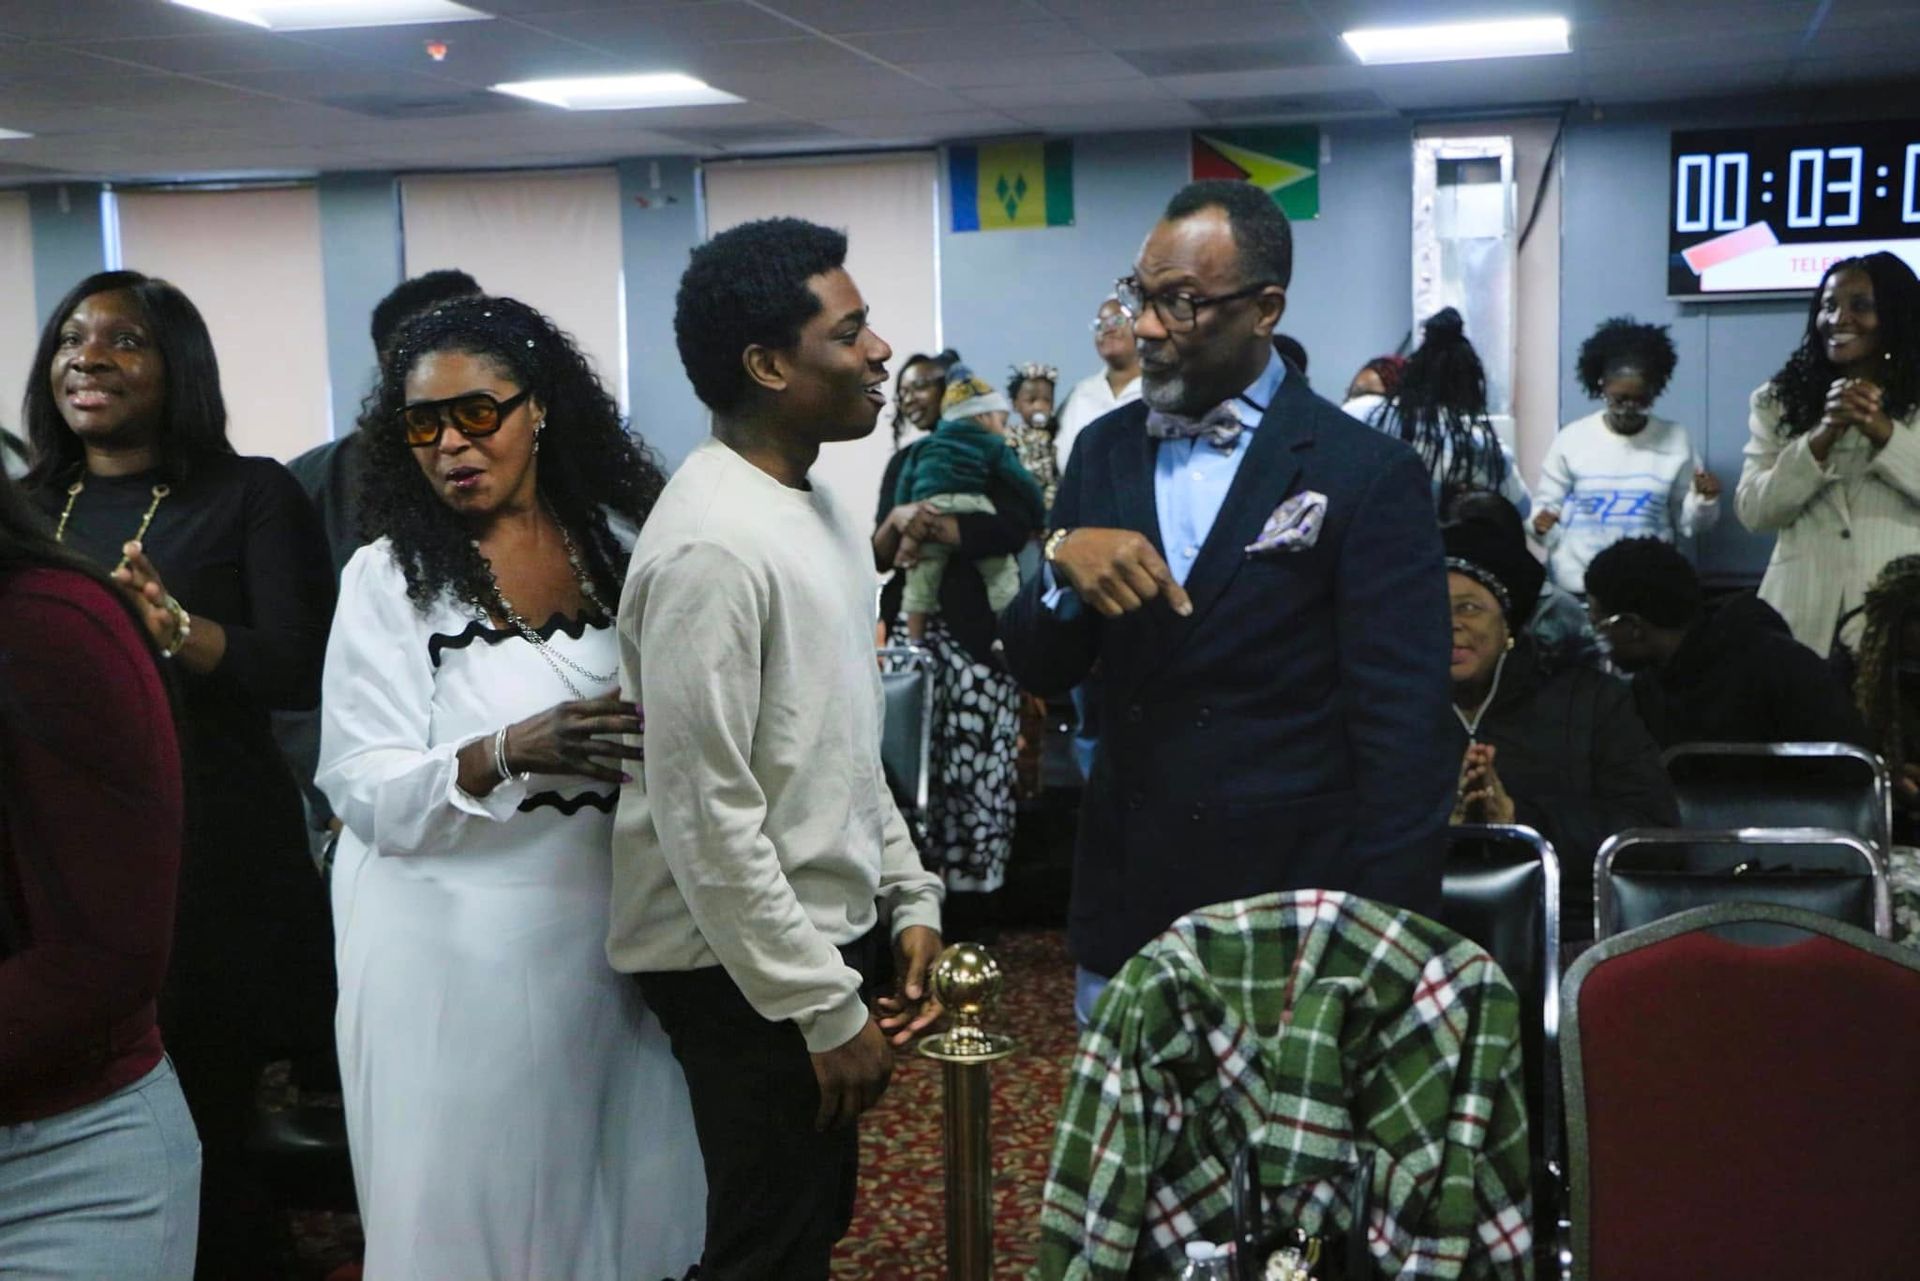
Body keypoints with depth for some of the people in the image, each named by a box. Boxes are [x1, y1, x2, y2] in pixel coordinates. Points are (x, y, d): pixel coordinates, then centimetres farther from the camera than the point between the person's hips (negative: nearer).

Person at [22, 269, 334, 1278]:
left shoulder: (250, 495, -2)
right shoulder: (30, 511, 13)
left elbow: (306, 671, -12)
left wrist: (180, 629, -27)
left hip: (212, 867, -4)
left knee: (206, 1149, 1)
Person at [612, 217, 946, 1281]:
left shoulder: (816, 507, 8)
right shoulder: (712, 546, -22)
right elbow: (705, 817, -23)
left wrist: (908, 899, 10)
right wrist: (826, 1009, -19)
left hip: (833, 928, 9)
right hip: (751, 968, -9)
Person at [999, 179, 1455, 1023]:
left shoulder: (1367, 475, -10)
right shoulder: (1104, 452, 5)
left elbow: (1401, 736, -10)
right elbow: (1039, 671, 6)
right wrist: (1064, 564, -14)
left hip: (1294, 921, -4)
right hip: (1124, 914, 5)